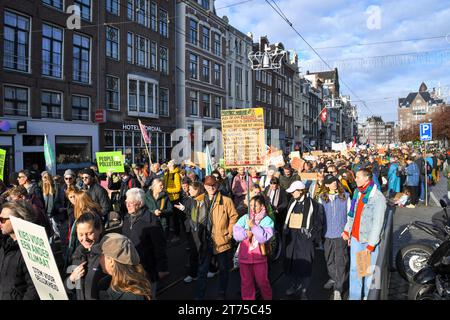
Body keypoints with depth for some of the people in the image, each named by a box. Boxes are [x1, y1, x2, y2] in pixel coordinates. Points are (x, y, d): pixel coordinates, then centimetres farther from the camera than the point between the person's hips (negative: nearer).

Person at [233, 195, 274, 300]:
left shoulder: (267, 220, -4)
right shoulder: (245, 218, 2)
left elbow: (264, 237, -16)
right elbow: (235, 233, -5)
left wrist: (253, 226, -21)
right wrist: (246, 233, -22)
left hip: (259, 257, -2)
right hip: (244, 256, 2)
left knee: (262, 281, 10)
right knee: (246, 282, 12)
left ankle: (267, 297, 34)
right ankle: (247, 298, 28)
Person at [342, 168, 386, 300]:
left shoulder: (378, 198, -16)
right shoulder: (357, 192, 7)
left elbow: (377, 223, -17)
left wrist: (371, 245, -17)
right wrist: (347, 230, 18)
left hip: (368, 240, -6)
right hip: (355, 237, 6)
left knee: (368, 270, 7)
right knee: (354, 269, 10)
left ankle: (368, 296, 25)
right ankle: (354, 296, 20)